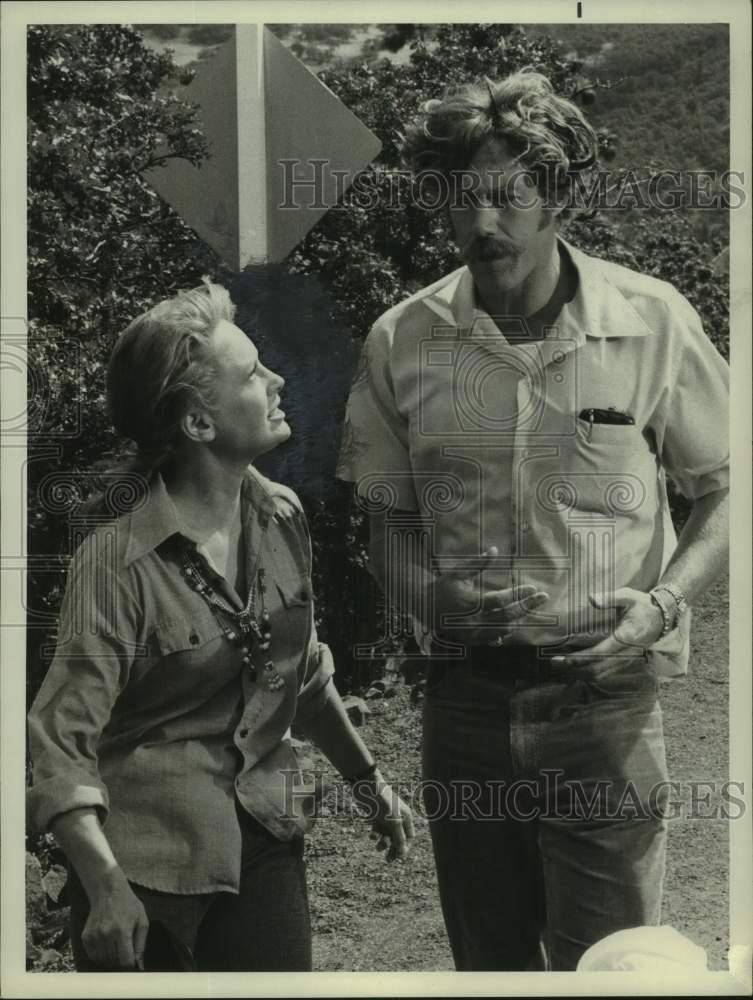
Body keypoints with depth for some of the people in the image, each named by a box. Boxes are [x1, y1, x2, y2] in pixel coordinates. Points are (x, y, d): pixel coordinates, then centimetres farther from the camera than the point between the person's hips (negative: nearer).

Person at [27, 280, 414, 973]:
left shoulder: (281, 519, 1)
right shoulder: (119, 561, -19)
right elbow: (61, 740, -21)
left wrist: (369, 782, 22)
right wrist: (106, 888, -30)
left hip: (264, 838, 5)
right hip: (149, 859, -5)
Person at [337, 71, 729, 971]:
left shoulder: (653, 324, -6)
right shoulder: (402, 342, 0)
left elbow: (724, 493, 3)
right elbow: (387, 526, 9)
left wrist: (663, 602, -14)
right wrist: (437, 597, -12)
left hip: (604, 705, -2)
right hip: (464, 701, 3)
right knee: (486, 964, 17)